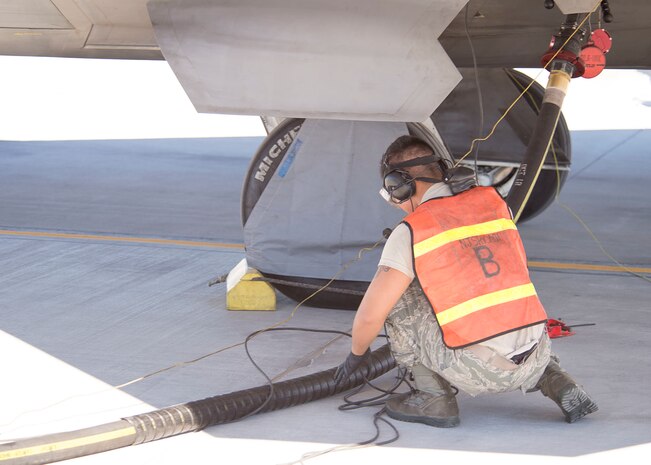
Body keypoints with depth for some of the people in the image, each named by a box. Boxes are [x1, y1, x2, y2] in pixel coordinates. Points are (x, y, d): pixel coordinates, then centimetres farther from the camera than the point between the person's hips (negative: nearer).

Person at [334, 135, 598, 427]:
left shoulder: (411, 232, -2)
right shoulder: (494, 201, 14)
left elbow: (370, 316, -1)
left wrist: (356, 354, 20)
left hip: (478, 370, -6)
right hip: (534, 361, 6)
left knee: (397, 294, 9)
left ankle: (434, 398, 9)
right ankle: (558, 383, 14)